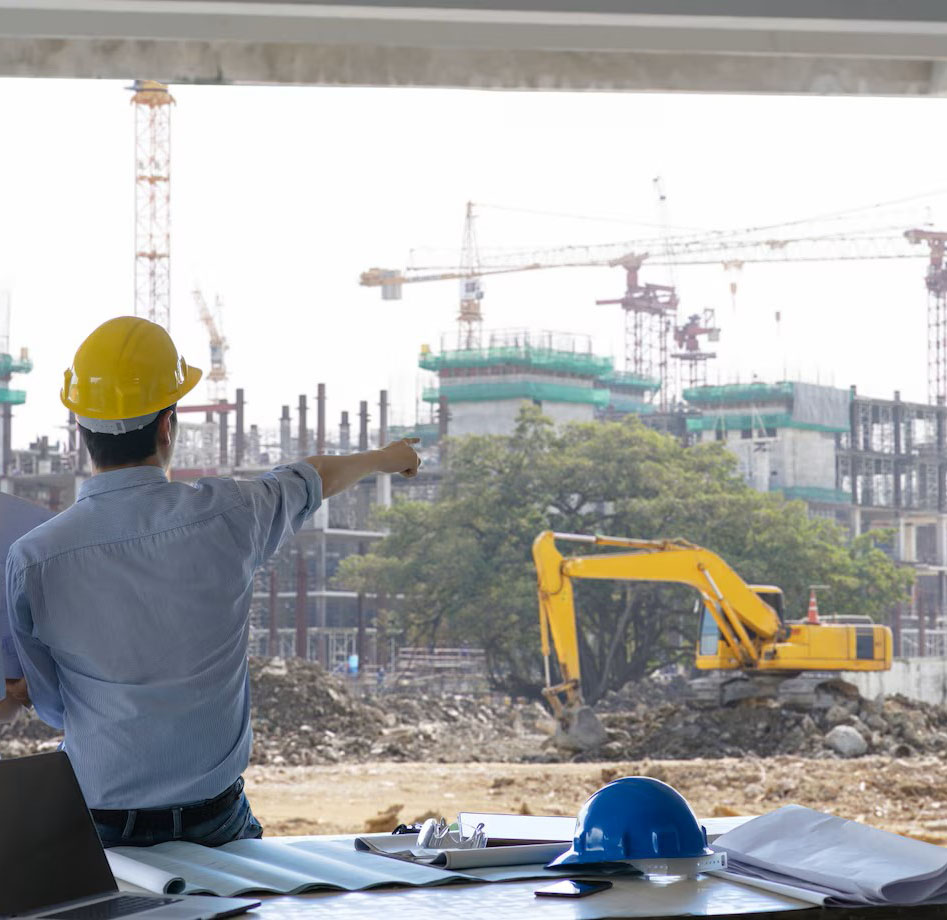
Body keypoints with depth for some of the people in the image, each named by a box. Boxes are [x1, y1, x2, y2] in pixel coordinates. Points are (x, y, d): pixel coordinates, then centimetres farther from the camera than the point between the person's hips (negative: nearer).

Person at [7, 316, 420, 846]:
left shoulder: (32, 559, -12)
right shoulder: (226, 516, -10)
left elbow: (50, 707, 3)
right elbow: (316, 479, 15)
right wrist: (384, 458, 37)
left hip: (97, 831, -1)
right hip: (215, 821, 1)